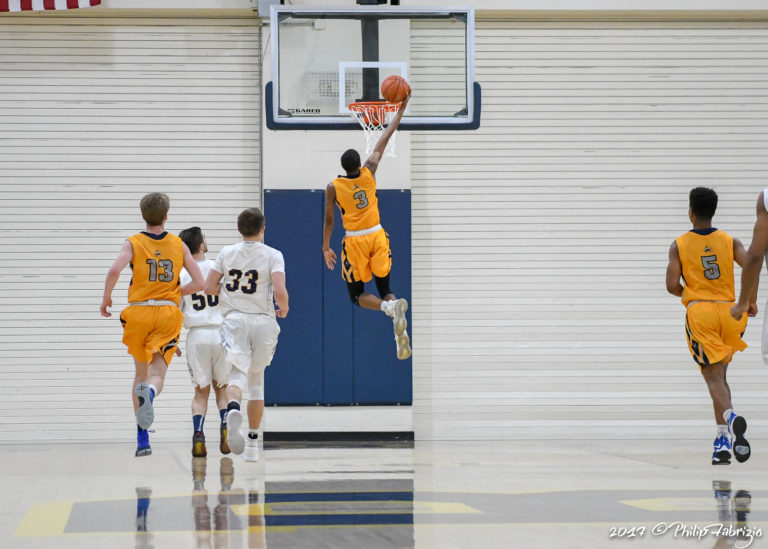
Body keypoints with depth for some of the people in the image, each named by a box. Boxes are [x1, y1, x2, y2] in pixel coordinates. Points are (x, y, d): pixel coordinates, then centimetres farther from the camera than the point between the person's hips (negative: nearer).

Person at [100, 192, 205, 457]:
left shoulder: (133, 243, 0)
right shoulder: (179, 245, 6)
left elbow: (114, 270, -18)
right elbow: (199, 283, 3)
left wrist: (106, 298, -2)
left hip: (139, 312, 0)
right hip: (168, 313, 0)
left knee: (141, 373, 16)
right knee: (157, 374, -6)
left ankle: (142, 439, 12)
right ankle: (149, 392, -46)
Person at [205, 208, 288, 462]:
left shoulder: (227, 253, 4)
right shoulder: (272, 255, -5)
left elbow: (209, 288, 5)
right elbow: (280, 292, -17)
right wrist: (284, 308, 4)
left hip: (234, 319, 0)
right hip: (263, 320, 0)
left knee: (237, 372, -7)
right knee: (257, 379, 14)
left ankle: (233, 407, -44)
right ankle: (252, 443, 15)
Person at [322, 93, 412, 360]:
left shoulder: (333, 187, -8)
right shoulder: (369, 172, -5)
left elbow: (329, 220, -1)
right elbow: (385, 139, 3)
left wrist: (326, 248, 12)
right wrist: (401, 109, 10)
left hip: (354, 241, -2)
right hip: (377, 236, 2)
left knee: (357, 294, 9)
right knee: (384, 288, 11)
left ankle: (388, 307, -23)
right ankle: (399, 321, -17)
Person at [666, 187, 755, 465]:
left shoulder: (679, 245, 1)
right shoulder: (730, 241, 6)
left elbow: (672, 285, -5)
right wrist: (750, 300, 5)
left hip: (699, 311, -3)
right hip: (728, 310, 3)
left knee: (714, 375, -8)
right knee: (719, 373, 15)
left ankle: (729, 416, -38)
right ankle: (724, 439, 9)